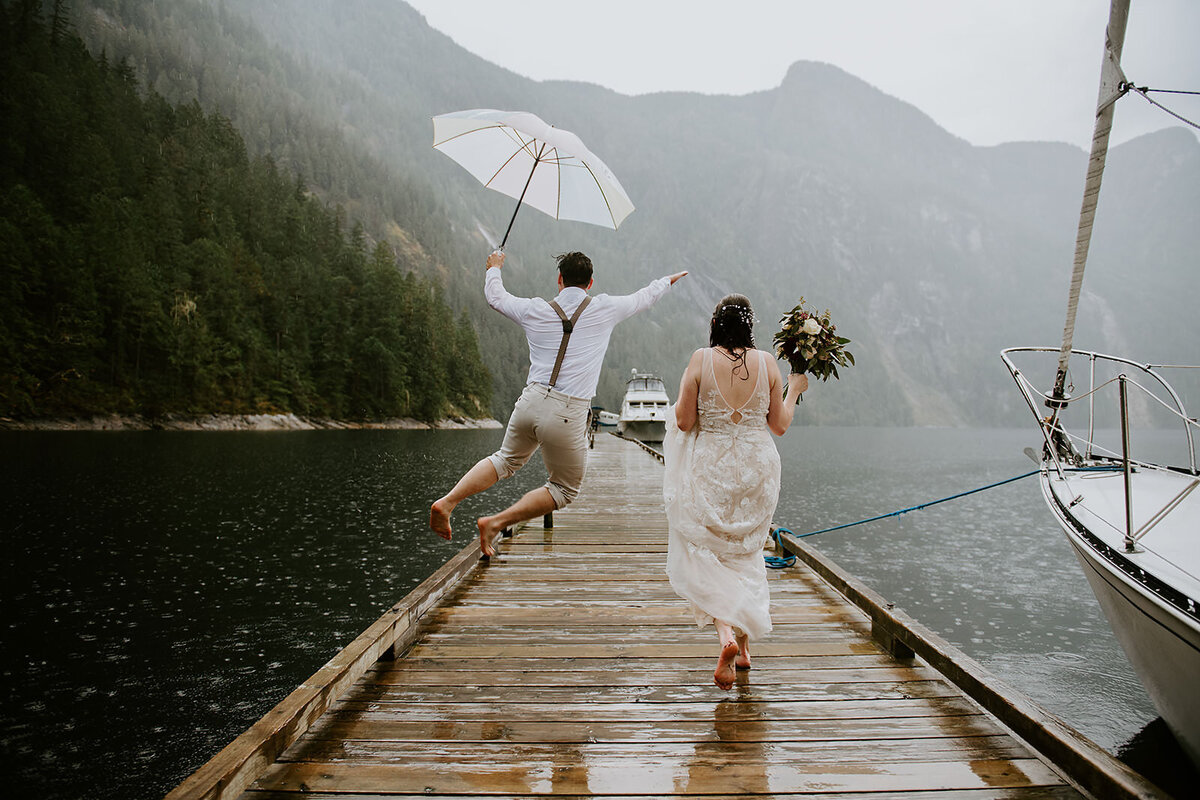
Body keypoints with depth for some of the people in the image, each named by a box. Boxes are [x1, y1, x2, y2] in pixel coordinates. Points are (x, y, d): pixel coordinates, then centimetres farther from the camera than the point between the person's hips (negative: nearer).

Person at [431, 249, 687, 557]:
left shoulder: (535, 311, 7)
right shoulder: (604, 309, 2)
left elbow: (495, 296, 25)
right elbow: (644, 297, 20)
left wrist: (494, 268, 45)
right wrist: (668, 280, 41)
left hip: (530, 402, 4)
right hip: (568, 416, -4)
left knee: (507, 459, 29)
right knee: (565, 488, 15)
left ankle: (447, 502, 13)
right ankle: (495, 523, 4)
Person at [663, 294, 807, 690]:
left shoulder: (701, 360, -10)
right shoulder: (767, 363, -4)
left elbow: (684, 422, -8)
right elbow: (780, 425, 3)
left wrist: (684, 389, 10)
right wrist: (794, 390, 19)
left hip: (711, 469, -3)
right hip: (757, 468, 3)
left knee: (702, 555, 6)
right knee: (745, 554, 20)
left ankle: (726, 634, -17)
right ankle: (743, 645, 28)